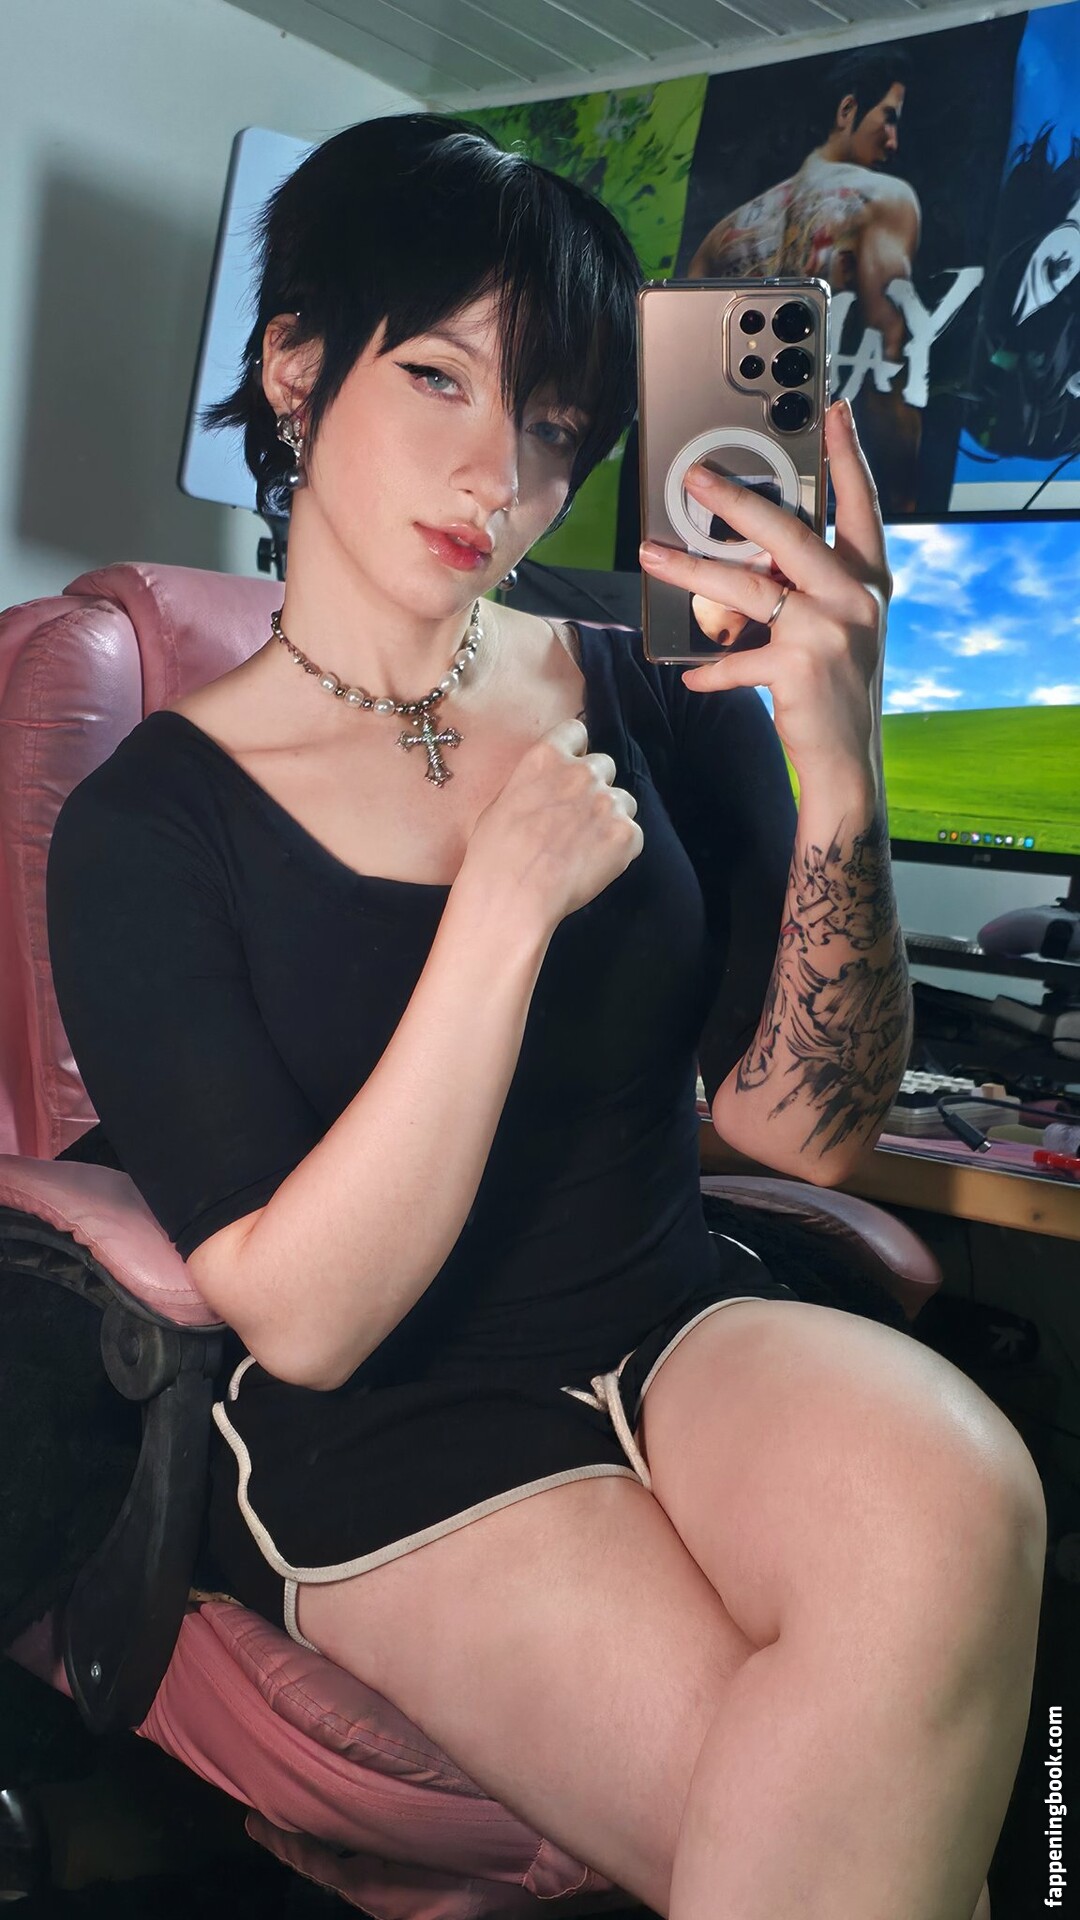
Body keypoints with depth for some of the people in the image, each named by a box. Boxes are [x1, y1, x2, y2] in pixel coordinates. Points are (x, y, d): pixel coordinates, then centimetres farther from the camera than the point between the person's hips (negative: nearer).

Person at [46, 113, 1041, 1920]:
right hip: (387, 1436, -3)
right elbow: (301, 1319, -13)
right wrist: (509, 906, -23)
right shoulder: (147, 822, -7)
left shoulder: (653, 697, 1)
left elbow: (808, 1129, -3)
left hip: (684, 1326, 4)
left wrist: (837, 768, -19)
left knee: (949, 1493, -30)